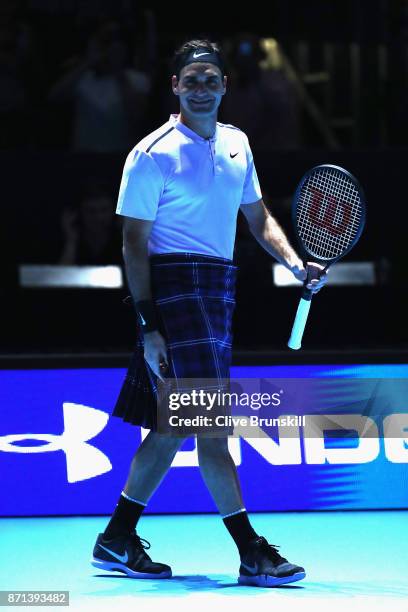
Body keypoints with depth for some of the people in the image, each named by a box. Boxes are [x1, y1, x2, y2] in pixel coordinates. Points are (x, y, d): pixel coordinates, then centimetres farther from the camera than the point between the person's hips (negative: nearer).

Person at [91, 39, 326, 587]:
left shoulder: (236, 144, 14)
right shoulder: (153, 154, -7)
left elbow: (258, 217, 24)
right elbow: (135, 244, -8)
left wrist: (293, 262, 5)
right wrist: (148, 326, -14)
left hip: (217, 290, 8)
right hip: (175, 287, -8)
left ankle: (117, 541, 20)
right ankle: (252, 553, -8)